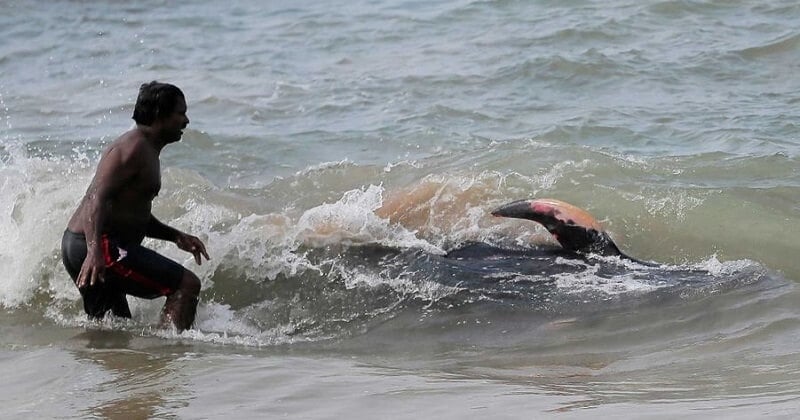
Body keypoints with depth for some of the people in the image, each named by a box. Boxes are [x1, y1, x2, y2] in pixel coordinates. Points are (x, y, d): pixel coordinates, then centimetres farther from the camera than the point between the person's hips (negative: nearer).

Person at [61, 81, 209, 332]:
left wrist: (176, 237, 17)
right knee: (186, 285, -15)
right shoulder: (134, 149, -13)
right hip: (96, 247, -12)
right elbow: (97, 198, -25)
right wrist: (95, 250, -38)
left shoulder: (147, 152, 21)